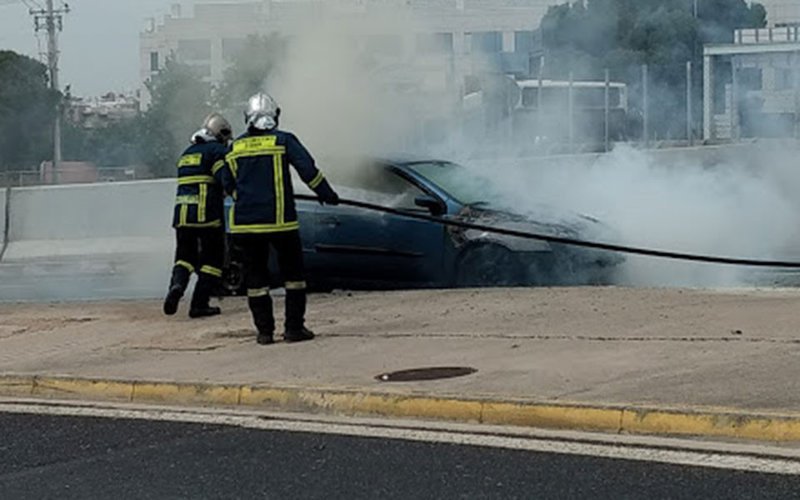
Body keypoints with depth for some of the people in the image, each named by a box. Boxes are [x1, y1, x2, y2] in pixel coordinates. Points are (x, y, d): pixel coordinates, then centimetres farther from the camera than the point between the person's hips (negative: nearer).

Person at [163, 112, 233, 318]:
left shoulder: (186, 153, 22)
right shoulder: (217, 151, -2)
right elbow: (226, 179, -15)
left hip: (182, 214, 6)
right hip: (208, 214, -6)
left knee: (185, 255, 17)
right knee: (212, 257, 5)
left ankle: (177, 284, -13)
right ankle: (199, 304, -1)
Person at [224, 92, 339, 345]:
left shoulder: (235, 147, 8)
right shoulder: (284, 141, -2)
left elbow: (229, 185, 13)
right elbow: (308, 170, -8)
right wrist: (327, 194, 5)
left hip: (245, 220, 3)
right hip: (280, 220, -3)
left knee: (255, 276, 9)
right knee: (293, 272, 8)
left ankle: (264, 331, 7)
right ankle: (294, 328, 5)